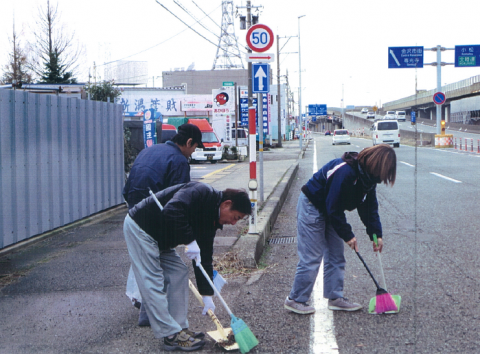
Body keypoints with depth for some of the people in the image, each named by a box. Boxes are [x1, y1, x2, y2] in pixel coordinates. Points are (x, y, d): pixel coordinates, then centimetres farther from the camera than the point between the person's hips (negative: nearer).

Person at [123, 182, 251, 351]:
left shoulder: (210, 219, 5)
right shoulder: (201, 192, -22)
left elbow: (204, 257, 7)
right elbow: (171, 211, -37)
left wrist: (207, 295, 4)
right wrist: (190, 240, -31)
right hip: (139, 228, -10)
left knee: (179, 274, 7)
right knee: (153, 282, -8)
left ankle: (178, 329, 12)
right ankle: (171, 335, -4)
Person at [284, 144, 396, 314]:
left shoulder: (367, 175, -4)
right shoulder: (344, 171, -33)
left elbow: (369, 206, 5)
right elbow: (334, 208, -28)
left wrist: (376, 234, -2)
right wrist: (347, 235, -20)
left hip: (329, 210, 9)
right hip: (311, 206, -9)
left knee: (336, 255, 9)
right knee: (311, 258, -7)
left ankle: (335, 297, 18)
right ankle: (295, 299, 3)